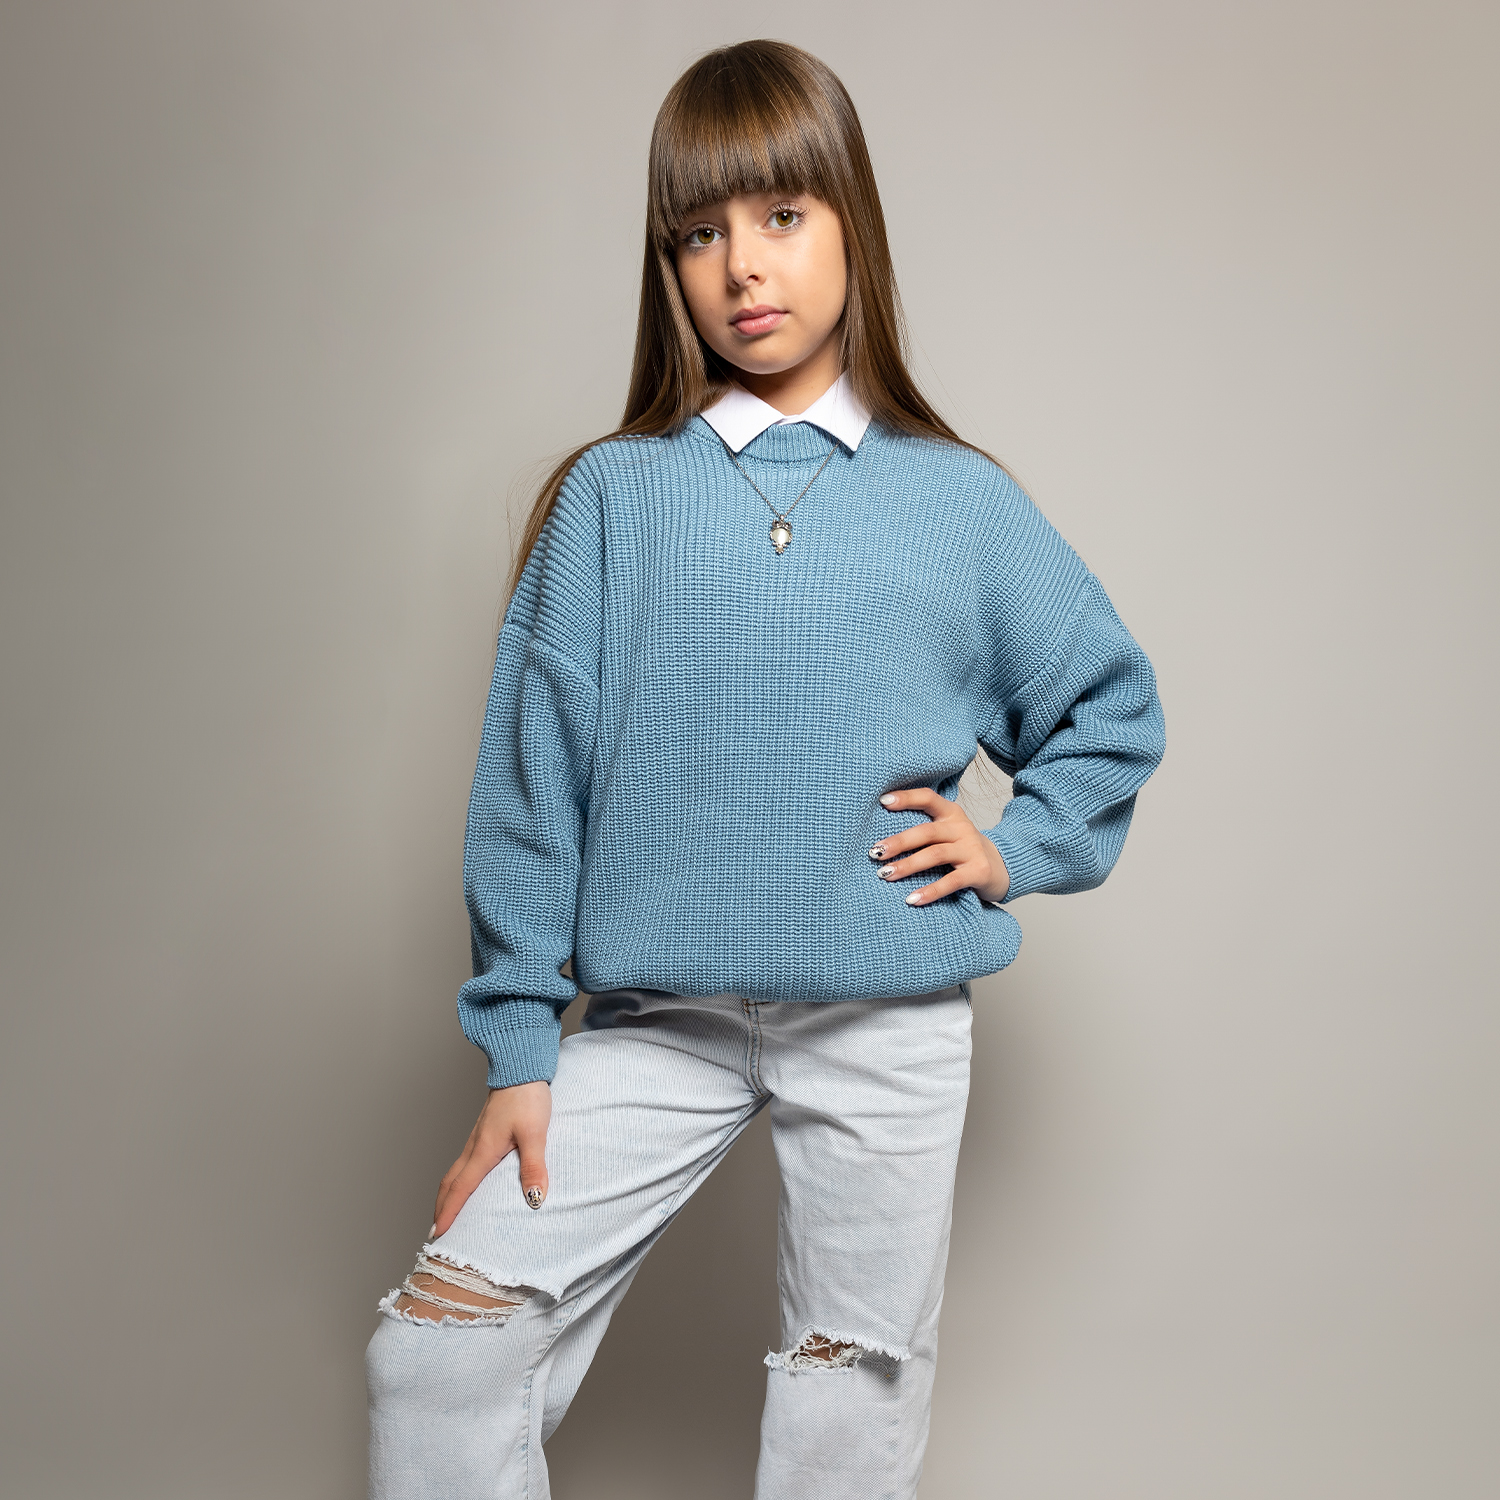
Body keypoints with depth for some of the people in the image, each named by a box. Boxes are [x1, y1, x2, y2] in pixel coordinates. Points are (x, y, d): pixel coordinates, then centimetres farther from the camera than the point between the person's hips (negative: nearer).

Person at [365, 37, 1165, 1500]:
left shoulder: (960, 504, 2)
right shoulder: (610, 497, 0)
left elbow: (1113, 703, 15)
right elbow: (532, 778, -1)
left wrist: (1019, 845, 1)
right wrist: (518, 1047, -1)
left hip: (890, 1020, 0)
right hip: (659, 1017, 0)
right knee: (437, 1340, -3)